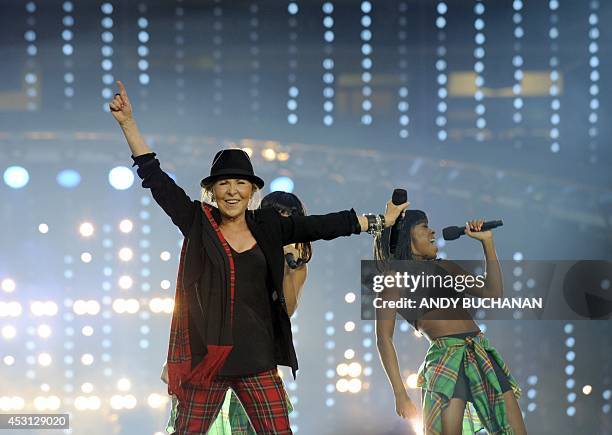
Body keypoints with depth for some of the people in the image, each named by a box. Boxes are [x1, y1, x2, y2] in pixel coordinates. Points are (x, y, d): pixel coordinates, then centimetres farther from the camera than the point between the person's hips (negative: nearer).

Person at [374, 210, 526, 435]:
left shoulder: (444, 267, 22)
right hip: (445, 356, -6)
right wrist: (400, 395, -8)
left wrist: (487, 242, 15)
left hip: (482, 354, 6)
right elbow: (384, 339, 0)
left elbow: (493, 292, 19)